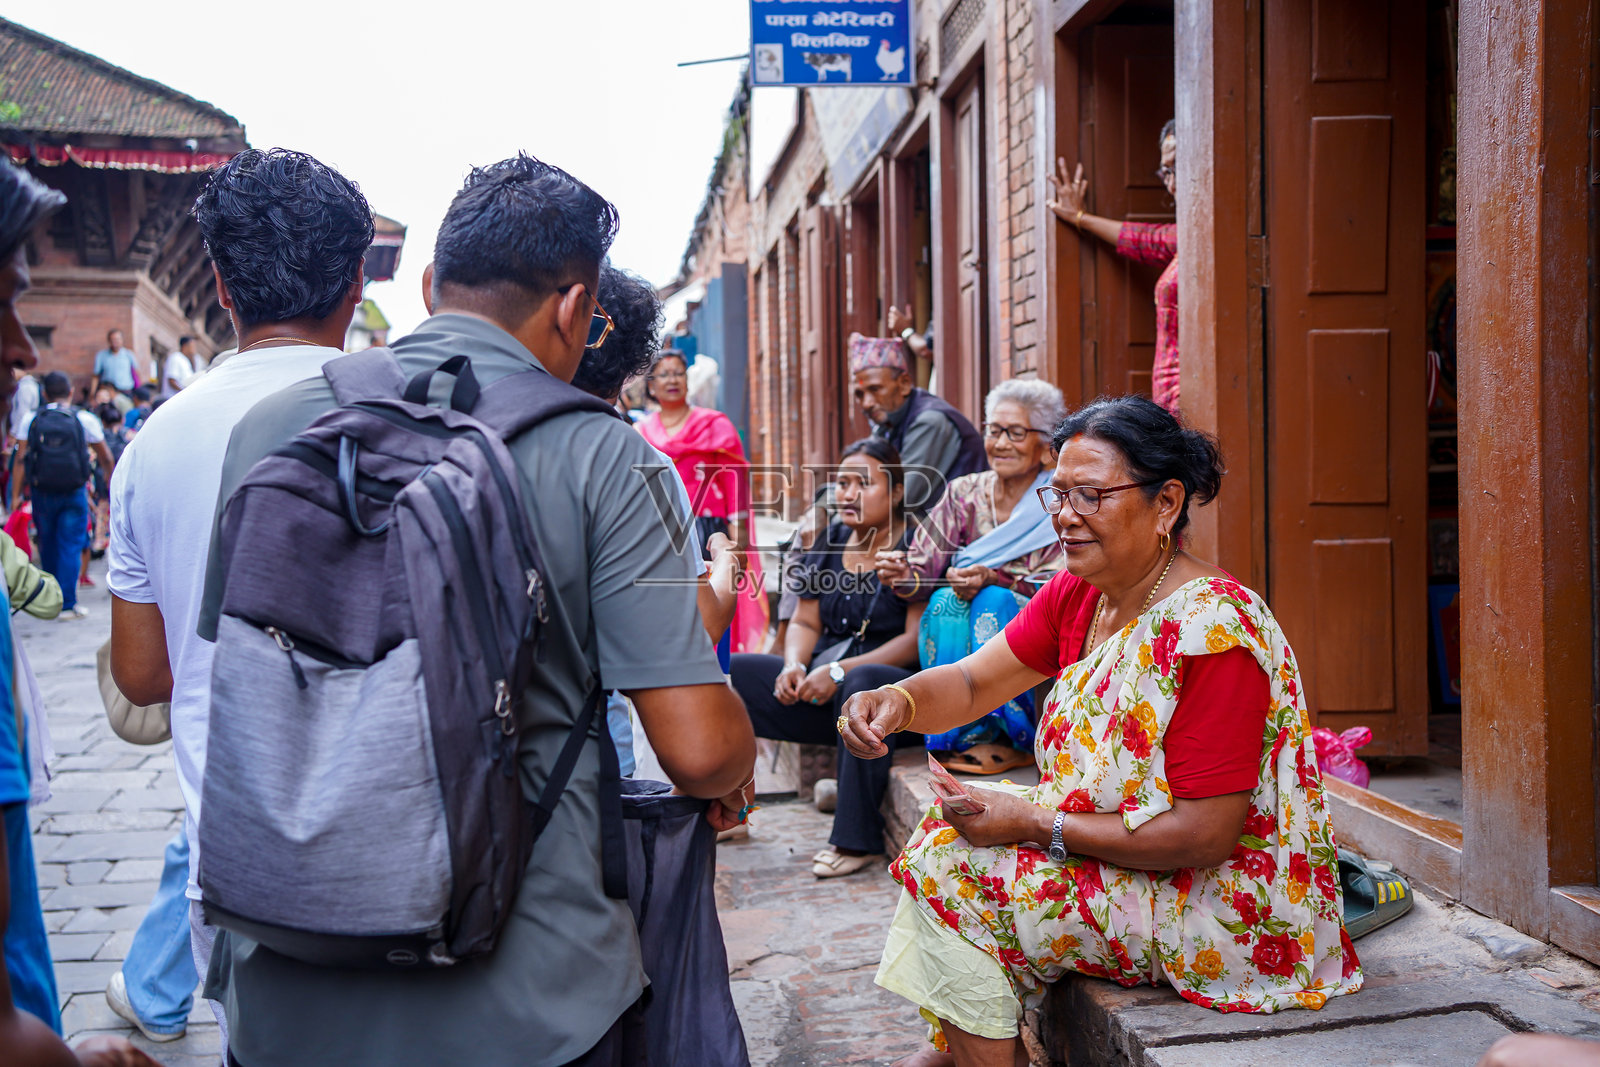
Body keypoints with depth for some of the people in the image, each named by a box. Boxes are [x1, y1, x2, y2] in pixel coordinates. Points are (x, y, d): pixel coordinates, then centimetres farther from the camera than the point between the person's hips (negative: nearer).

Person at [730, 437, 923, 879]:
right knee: (728, 672, -7)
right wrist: (794, 664, -7)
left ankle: (857, 839, -31)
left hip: (896, 683, -7)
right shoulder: (831, 543, 14)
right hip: (821, 684, 7)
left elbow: (916, 639, -15)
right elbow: (805, 622, 16)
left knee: (862, 683, -41)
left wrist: (840, 671, -21)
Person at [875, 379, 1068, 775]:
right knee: (945, 599, -26)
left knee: (994, 602, -30)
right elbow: (925, 568, -1)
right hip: (963, 643, 3)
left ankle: (1005, 738, -25)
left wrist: (992, 579, -31)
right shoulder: (965, 493, 5)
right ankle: (956, 736, -25)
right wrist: (903, 574, -25)